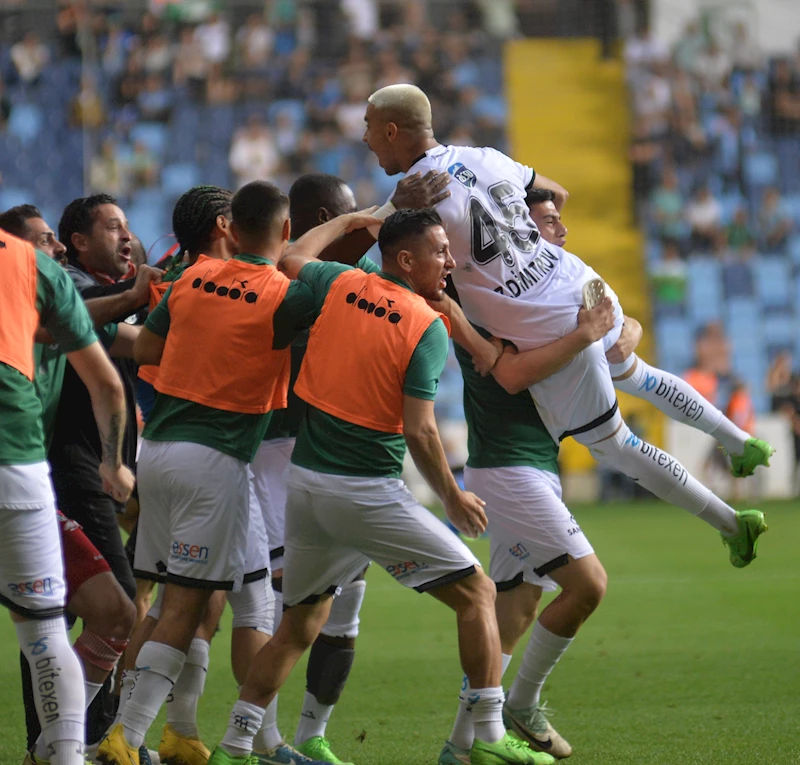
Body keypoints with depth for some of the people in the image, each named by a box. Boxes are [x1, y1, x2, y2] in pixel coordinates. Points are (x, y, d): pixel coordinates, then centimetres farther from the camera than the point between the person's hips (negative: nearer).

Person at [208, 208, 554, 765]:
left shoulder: (341, 286, 4)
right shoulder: (426, 327, -10)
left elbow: (293, 259, 25)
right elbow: (418, 431, -15)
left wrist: (347, 221, 36)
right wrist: (453, 498, -2)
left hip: (305, 483, 6)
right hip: (368, 491, -6)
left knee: (299, 626, 19)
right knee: (477, 593, 5)